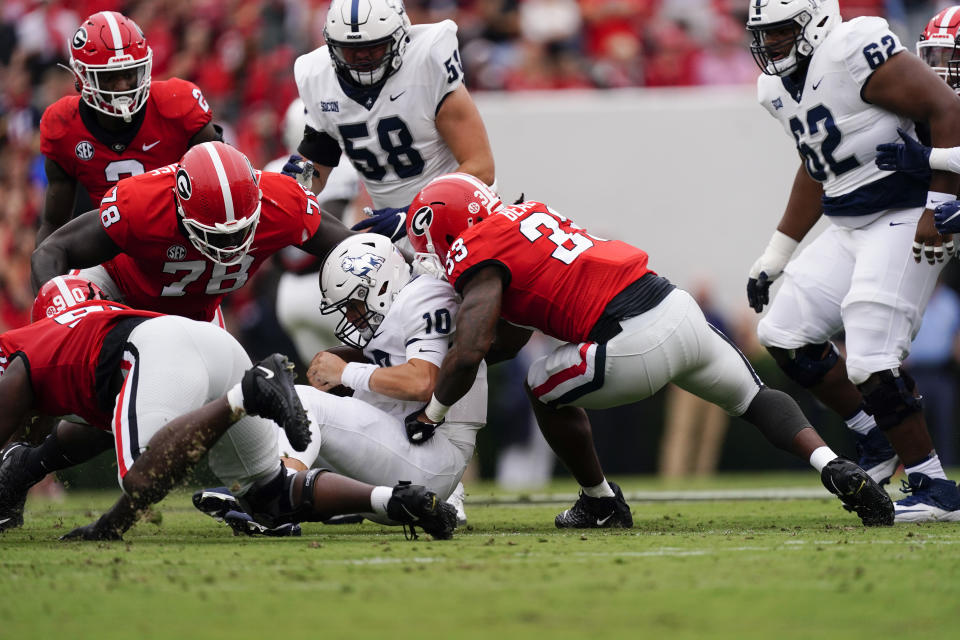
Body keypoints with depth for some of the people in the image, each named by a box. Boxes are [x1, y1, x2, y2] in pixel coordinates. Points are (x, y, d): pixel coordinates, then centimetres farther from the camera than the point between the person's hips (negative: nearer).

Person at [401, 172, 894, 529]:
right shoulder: (529, 214, 25)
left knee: (544, 388, 20)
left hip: (634, 346, -8)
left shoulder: (478, 258, -1)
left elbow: (469, 354, -13)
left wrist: (430, 415, 2)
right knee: (755, 399, 27)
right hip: (680, 308, 8)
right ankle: (834, 468, 8)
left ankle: (601, 502, 29)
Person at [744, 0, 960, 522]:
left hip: (905, 220, -10)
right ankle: (878, 441, 20)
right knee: (784, 335, 9)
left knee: (871, 361, -14)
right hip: (850, 228, 10)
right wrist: (776, 255, 25)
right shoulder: (778, 86, 11)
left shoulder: (854, 51, -18)